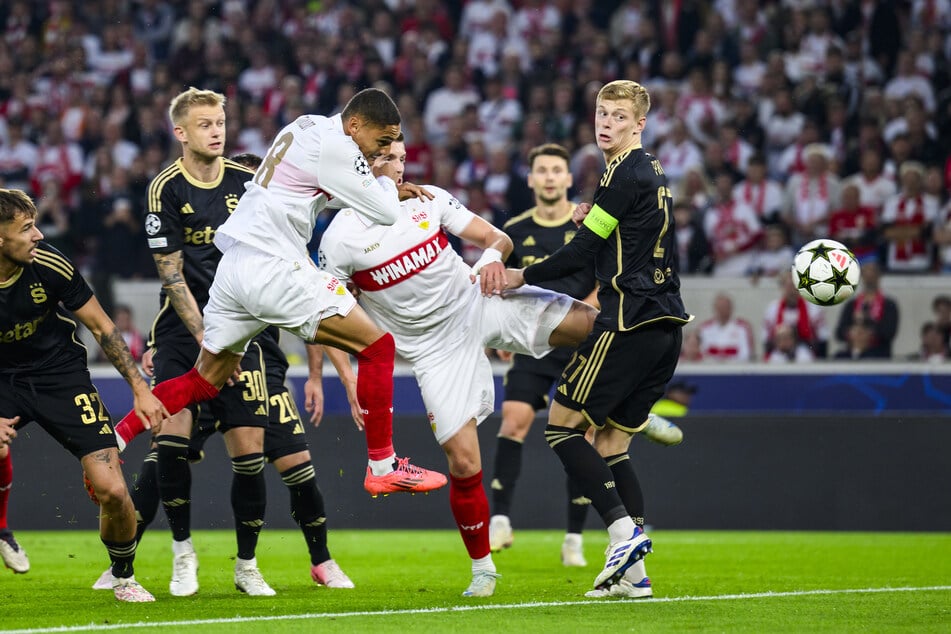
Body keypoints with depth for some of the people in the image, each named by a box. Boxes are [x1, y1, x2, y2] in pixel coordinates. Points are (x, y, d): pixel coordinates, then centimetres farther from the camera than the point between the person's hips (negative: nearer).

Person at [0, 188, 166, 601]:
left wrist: (139, 388, -5)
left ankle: (123, 577, 17)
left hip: (61, 376, 0)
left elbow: (101, 327, -5)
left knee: (112, 491, -10)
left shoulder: (49, 266, -19)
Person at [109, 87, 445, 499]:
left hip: (235, 265, 9)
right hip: (272, 268, -9)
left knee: (204, 381, 17)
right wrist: (388, 181, 13)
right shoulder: (335, 147, -11)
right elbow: (384, 214, -8)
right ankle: (383, 467, -2)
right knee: (377, 346, -3)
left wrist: (390, 191, 20)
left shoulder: (307, 126, 17)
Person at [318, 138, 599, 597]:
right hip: (434, 349, -2)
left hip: (479, 302, 2)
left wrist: (493, 255, -22)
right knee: (464, 463, -8)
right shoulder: (341, 238, -9)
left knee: (588, 324, -17)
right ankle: (482, 568, 14)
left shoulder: (428, 199, -1)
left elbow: (498, 238, 2)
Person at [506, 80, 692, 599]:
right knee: (611, 442, 11)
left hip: (630, 319, -9)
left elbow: (583, 250, -9)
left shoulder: (625, 172, -9)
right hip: (665, 324, 9)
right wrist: (596, 219, 13)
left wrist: (524, 276, 0)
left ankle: (624, 530, -15)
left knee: (562, 425, -4)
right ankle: (631, 571, 3)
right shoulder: (655, 173, 20)